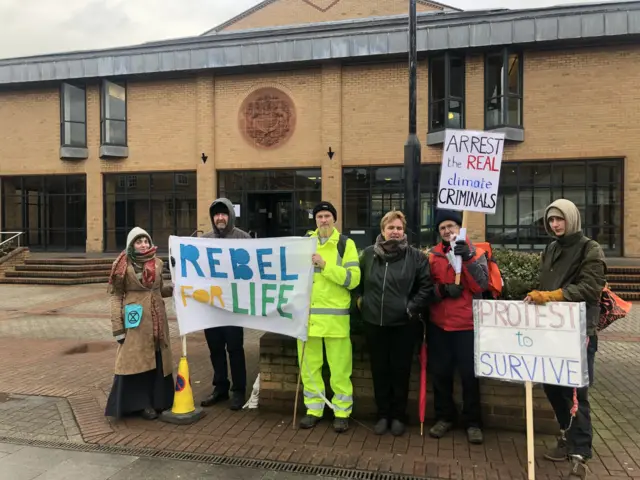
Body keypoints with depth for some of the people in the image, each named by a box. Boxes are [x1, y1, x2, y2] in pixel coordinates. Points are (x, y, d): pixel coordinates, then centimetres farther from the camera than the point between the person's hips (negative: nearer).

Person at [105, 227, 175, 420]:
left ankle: (158, 400, 24)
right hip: (135, 320, -5)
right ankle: (141, 404, 13)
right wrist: (117, 327, -11)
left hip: (156, 318, 5)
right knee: (136, 360, 1)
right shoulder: (123, 265, -6)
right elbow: (116, 296, -6)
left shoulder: (157, 263, 7)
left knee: (157, 359, 11)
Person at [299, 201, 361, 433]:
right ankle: (314, 408, 25)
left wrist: (325, 264, -18)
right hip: (307, 313, 4)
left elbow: (353, 279, -12)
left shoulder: (346, 244, 0)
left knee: (339, 367, 3)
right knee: (308, 365, 10)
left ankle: (341, 411, 18)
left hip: (335, 315, -3)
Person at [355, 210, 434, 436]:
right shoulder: (368, 254, 2)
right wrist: (360, 299, 6)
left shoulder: (416, 256, -4)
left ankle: (398, 416, 24)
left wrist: (413, 307, -7)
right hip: (374, 322, 2)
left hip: (404, 324, -2)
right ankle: (383, 415, 25)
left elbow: (427, 285, -2)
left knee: (401, 371, 8)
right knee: (379, 370, 11)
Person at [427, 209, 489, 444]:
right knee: (440, 372, 10)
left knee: (469, 374, 4)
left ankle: (473, 422, 20)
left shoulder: (476, 252, 1)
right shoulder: (432, 255, 5)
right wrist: (442, 289, -16)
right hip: (438, 324, 2)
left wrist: (467, 257, -20)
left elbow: (482, 286, -12)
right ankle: (444, 417, 26)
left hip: (467, 325, -2)